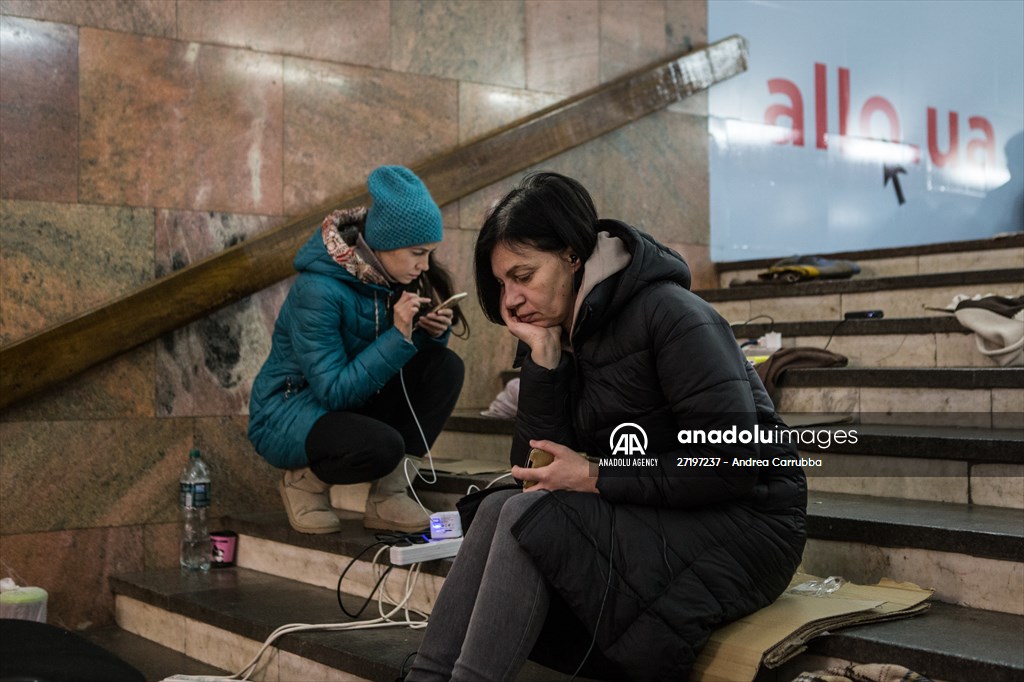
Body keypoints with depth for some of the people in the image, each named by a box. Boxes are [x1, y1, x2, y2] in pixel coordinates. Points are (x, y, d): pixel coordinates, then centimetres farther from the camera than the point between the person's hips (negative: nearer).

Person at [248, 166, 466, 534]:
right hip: (286, 414, -8)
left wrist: (434, 332, -18)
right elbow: (334, 391, -28)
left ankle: (388, 497, -10)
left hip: (351, 406, 8)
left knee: (446, 367, -13)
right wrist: (399, 335, -31)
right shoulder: (317, 290, -25)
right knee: (383, 445, -36)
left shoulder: (385, 277, -4)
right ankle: (305, 481, -3)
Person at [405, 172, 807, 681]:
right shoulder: (567, 337, 7)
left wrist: (596, 478, -17)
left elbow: (731, 465, -22)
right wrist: (543, 356, -11)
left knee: (528, 518, -23)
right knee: (499, 509, -13)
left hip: (744, 526, -7)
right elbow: (535, 466, -1)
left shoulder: (669, 314, -15)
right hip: (650, 522, 7)